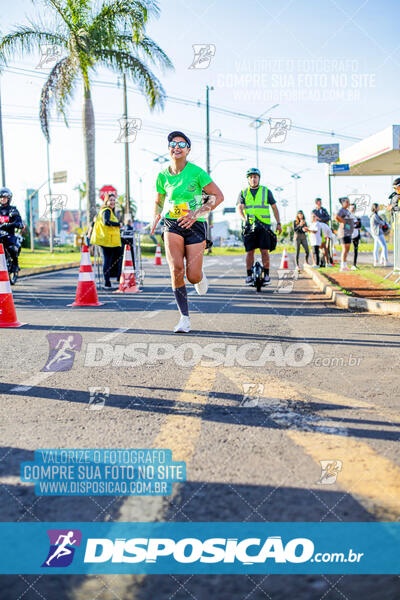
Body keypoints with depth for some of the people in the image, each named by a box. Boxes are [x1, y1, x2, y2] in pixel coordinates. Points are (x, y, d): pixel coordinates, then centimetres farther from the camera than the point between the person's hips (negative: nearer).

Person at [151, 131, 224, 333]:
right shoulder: (163, 176, 5)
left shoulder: (196, 172, -8)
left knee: (193, 276, -7)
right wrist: (156, 217, 0)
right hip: (172, 226, 2)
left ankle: (200, 276, 35)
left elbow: (218, 196, -6)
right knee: (176, 269, -19)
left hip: (195, 225, -2)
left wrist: (197, 213, -16)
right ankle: (184, 318, -8)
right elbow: (159, 201, 21)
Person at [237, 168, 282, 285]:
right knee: (249, 251, -2)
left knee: (264, 250, -6)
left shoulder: (266, 191, 9)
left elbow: (274, 207, 14)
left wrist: (278, 223, 9)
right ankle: (249, 275, 5)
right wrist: (244, 219, -23)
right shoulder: (243, 193, 9)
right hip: (249, 227, 1)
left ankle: (266, 275, 1)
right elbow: (240, 208, -4)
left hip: (264, 226, -1)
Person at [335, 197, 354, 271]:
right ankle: (343, 266, -10)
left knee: (347, 250, 11)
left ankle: (344, 266, 15)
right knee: (345, 249, -11)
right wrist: (344, 223, -20)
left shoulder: (347, 210, 18)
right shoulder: (341, 210, -11)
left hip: (349, 233, 10)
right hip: (344, 232, -10)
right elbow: (337, 217, -30)